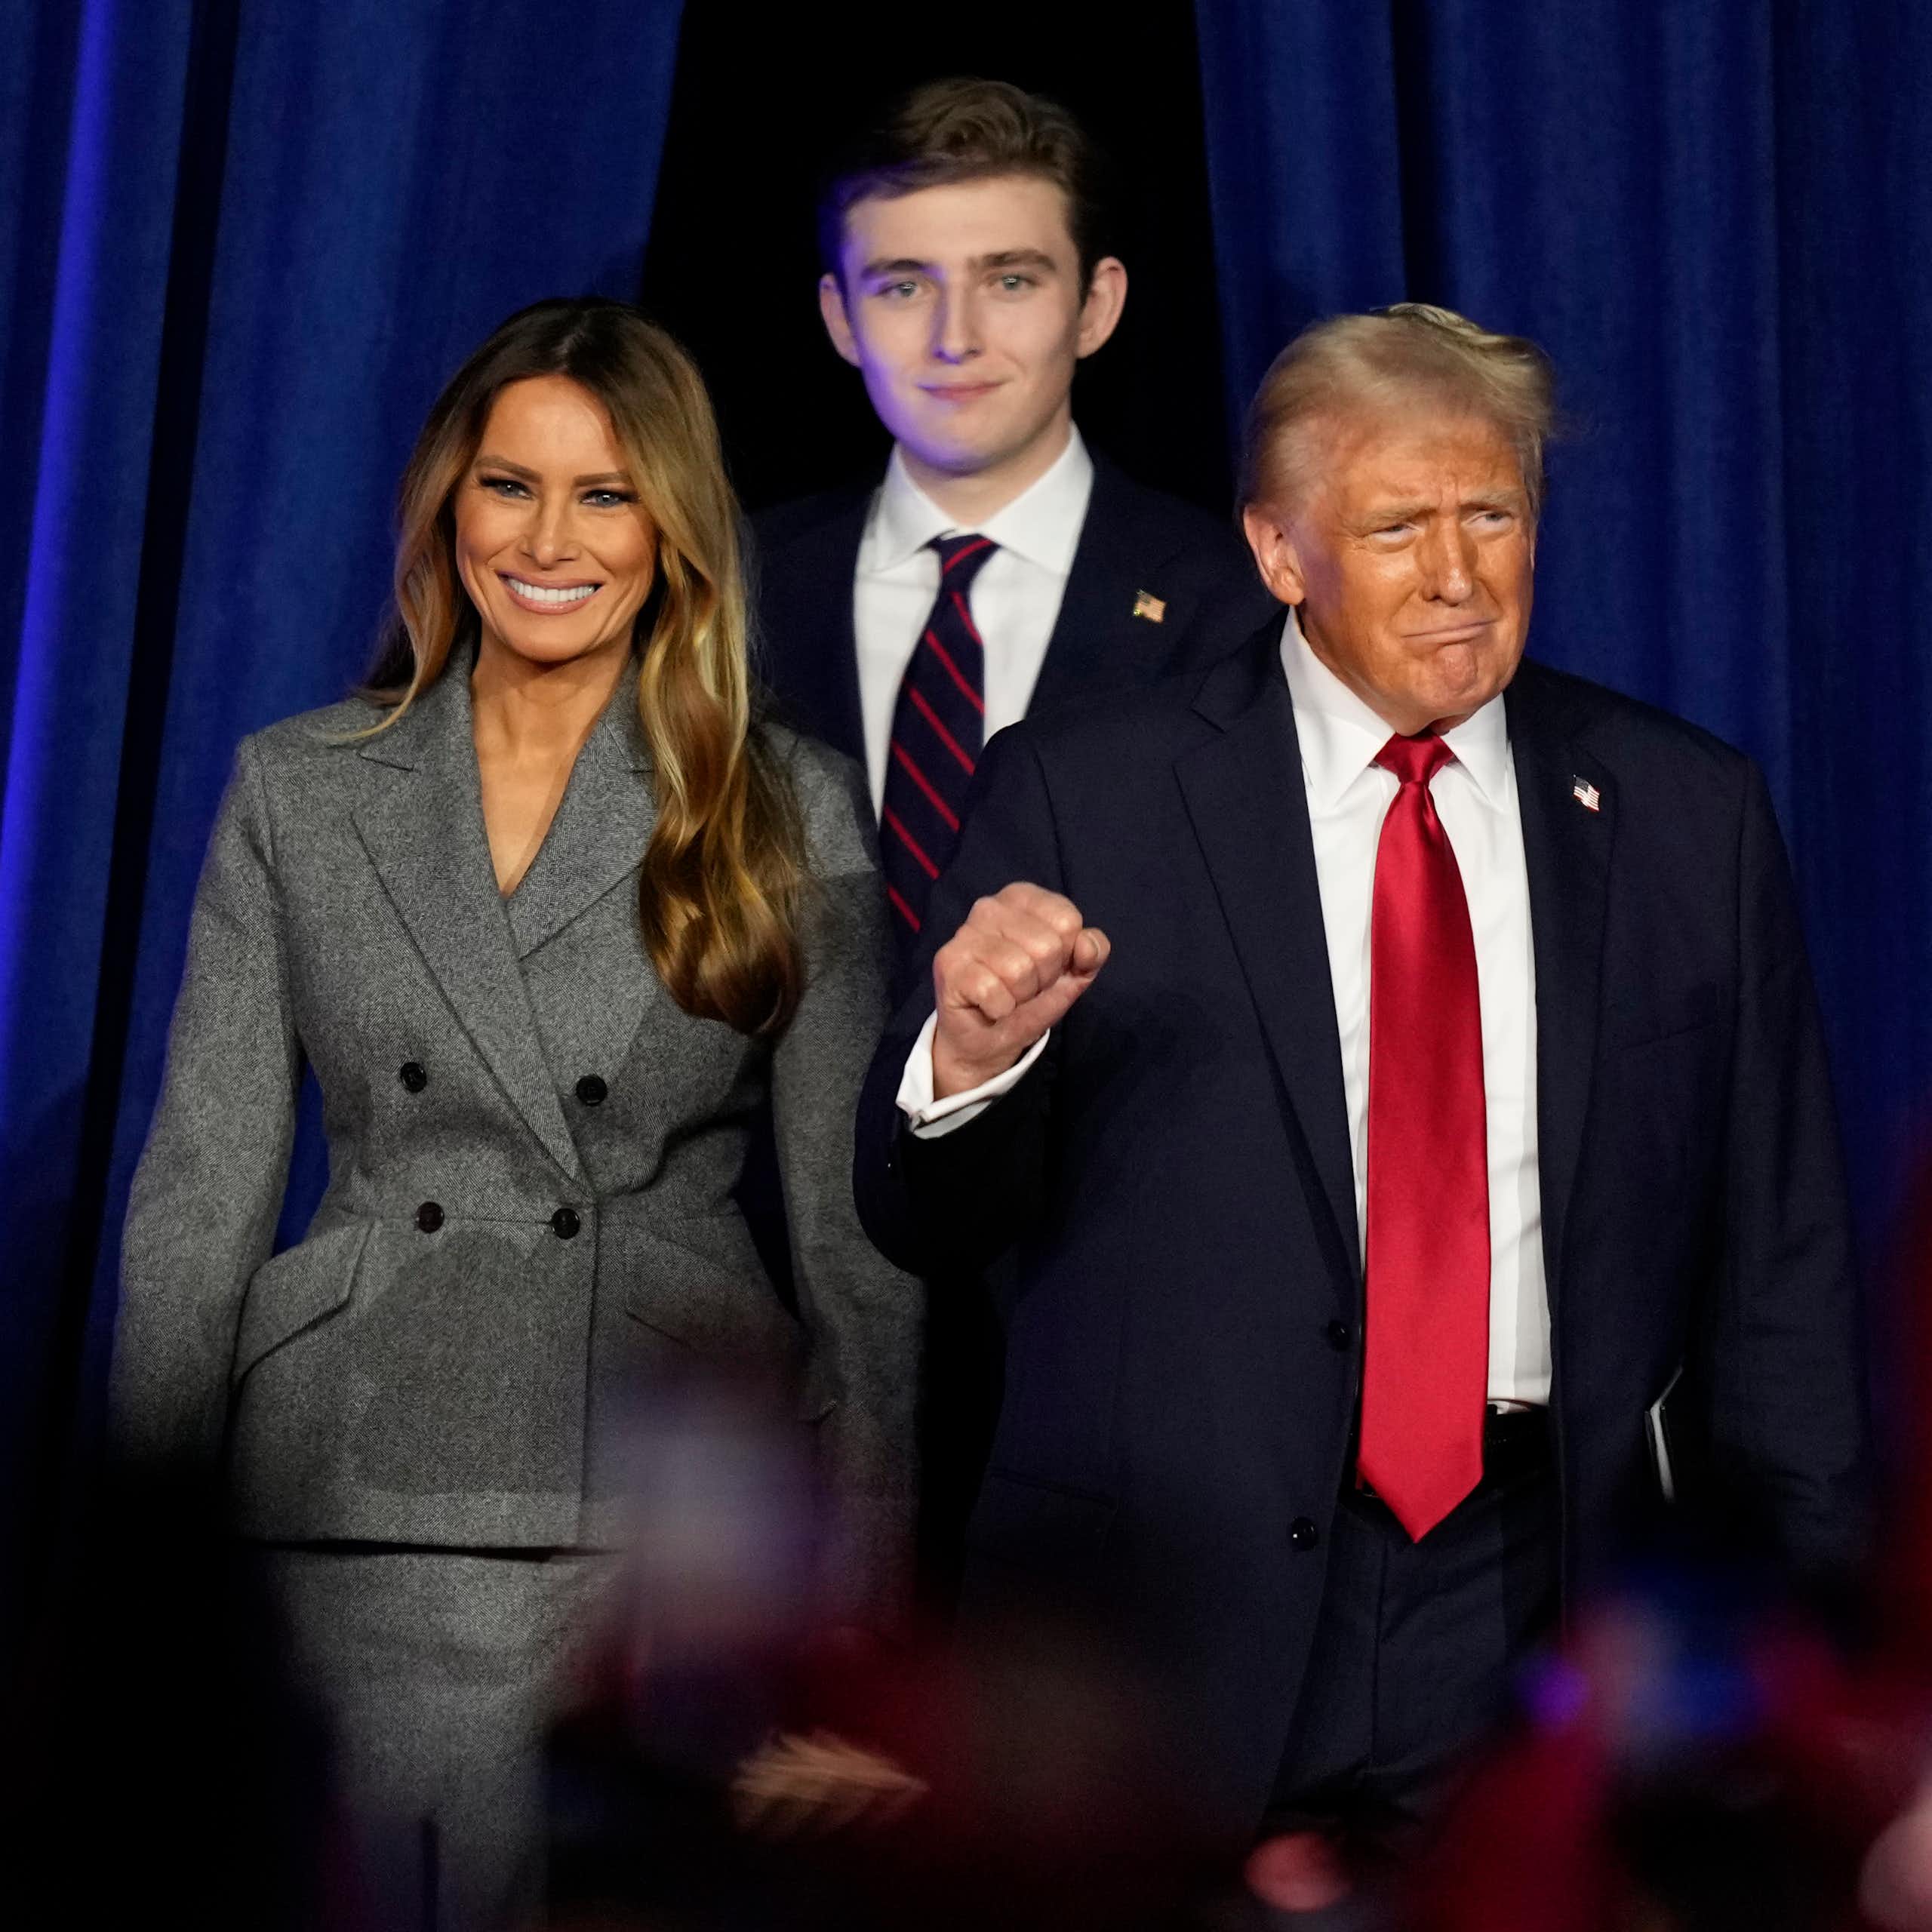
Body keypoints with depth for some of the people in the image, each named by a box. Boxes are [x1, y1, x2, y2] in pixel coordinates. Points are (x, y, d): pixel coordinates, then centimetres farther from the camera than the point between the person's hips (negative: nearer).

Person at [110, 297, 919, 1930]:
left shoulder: (794, 814, 5)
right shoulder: (298, 792, 9)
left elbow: (857, 1217, 5)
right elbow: (202, 1180, 8)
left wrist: (871, 1552, 0)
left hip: (677, 1516, -1)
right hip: (356, 1508, 1)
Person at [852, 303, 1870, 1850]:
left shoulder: (1689, 815, 5)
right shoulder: (1080, 798, -2)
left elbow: (1777, 1261, 8)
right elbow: (925, 1227, -1)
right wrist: (969, 1056, -22)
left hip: (1544, 1600, 2)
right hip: (1169, 1603, -1)